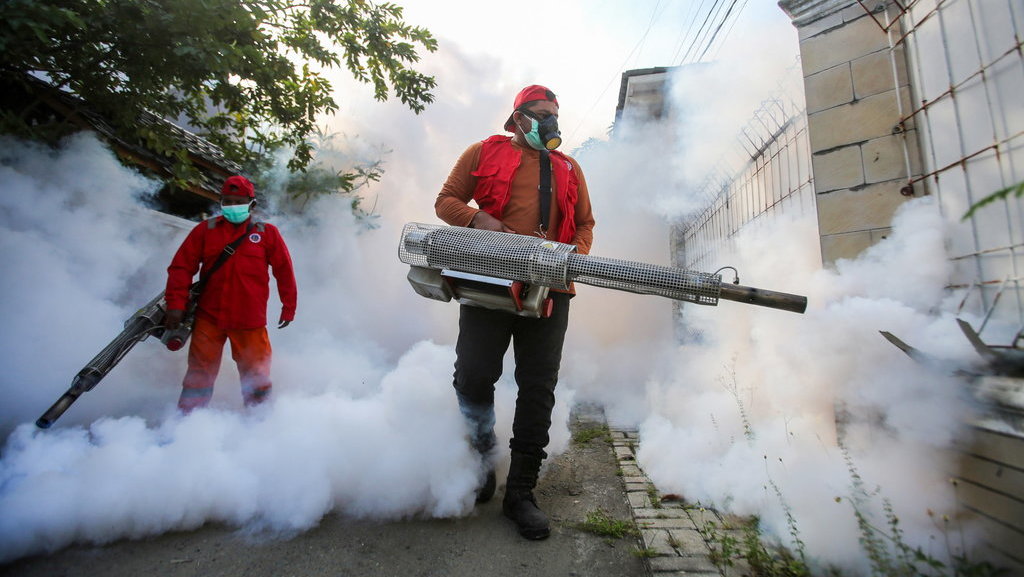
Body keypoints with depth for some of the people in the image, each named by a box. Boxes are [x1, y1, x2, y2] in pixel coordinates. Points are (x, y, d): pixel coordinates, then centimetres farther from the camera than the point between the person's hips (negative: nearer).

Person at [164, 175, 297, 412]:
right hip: (208, 318, 1)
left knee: (257, 381, 6)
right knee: (200, 375, 9)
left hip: (250, 322, -1)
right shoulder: (205, 229, 6)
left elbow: (284, 271, 6)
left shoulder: (267, 233, 3)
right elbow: (181, 267, 5)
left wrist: (288, 307, 7)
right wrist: (176, 304, -3)